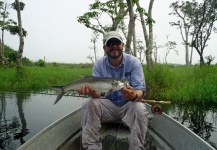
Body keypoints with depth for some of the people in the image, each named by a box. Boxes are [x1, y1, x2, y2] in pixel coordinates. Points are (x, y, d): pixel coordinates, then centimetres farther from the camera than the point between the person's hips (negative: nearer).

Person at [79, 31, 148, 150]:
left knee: (139, 108, -32)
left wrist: (134, 95, -42)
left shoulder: (133, 62, -9)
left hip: (129, 106, -1)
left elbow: (140, 90, -16)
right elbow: (98, 92, -9)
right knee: (90, 105, -24)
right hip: (108, 106, 2)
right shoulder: (99, 64, -4)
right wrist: (92, 92, -35)